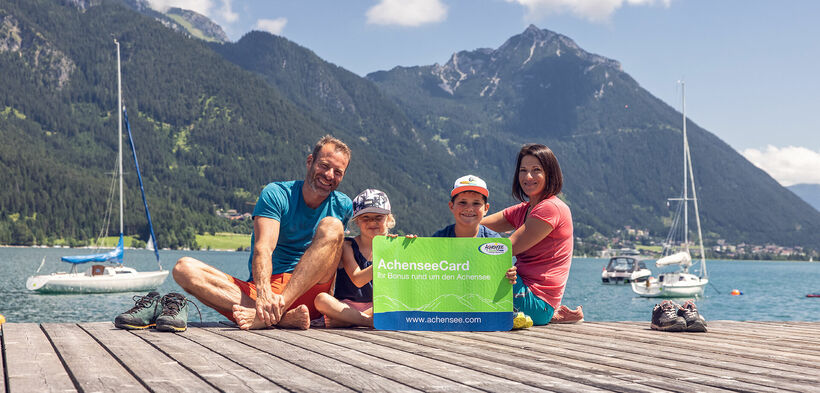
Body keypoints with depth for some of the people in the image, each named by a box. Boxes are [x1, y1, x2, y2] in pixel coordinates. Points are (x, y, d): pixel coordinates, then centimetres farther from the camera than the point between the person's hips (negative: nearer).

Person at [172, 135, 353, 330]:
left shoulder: (342, 206, 8)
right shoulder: (276, 194, 0)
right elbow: (263, 248, -15)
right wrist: (264, 292, -36)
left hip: (306, 295, 0)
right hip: (258, 289, 0)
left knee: (331, 226, -22)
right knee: (184, 268, -21)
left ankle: (269, 315, -36)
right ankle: (284, 316, -40)